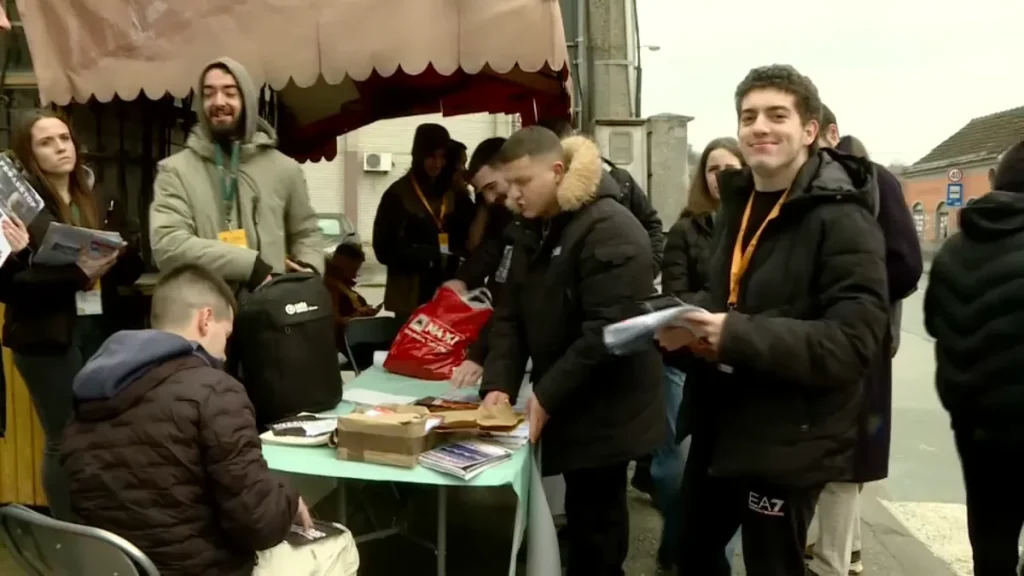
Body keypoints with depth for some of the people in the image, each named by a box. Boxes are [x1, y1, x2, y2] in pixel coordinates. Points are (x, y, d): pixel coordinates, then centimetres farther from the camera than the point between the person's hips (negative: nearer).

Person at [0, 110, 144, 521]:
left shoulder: (96, 198, 10)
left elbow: (129, 268, 12)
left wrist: (115, 260, -10)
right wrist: (75, 273, -23)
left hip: (99, 329, 5)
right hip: (46, 337, -5)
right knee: (65, 440, 1)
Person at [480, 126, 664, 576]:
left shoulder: (608, 229, -18)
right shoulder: (533, 231, 9)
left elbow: (608, 331, -24)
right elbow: (510, 314, 7)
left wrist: (546, 395, -22)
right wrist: (498, 384, -7)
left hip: (605, 410, -7)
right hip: (568, 406, 8)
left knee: (594, 522, 1)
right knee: (587, 516, 16)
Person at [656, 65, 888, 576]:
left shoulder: (841, 219, -17)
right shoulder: (738, 202, 9)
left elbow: (853, 342, -25)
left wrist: (736, 336, -32)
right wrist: (689, 321, -4)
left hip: (788, 442, -8)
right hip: (719, 426, 8)